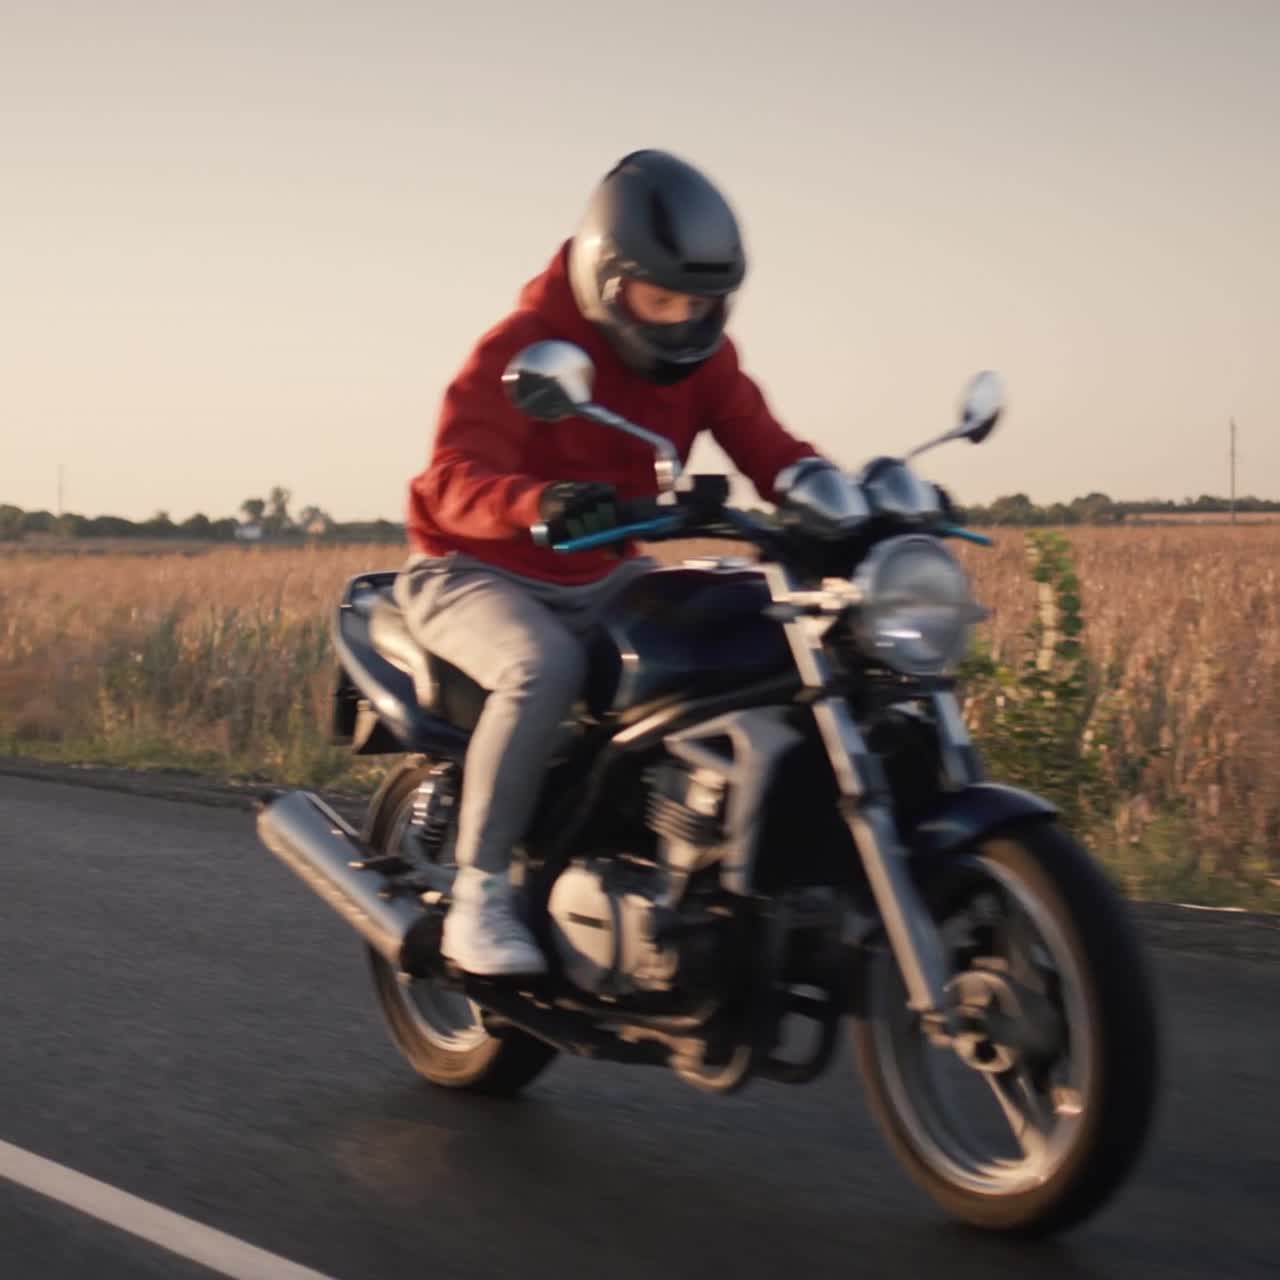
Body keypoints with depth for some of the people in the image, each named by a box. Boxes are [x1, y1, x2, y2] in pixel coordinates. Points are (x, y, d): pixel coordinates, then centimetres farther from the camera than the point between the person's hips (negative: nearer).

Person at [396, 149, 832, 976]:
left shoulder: (701, 355, -1)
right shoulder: (524, 347, -20)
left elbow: (762, 444, -8)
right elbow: (456, 477, -32)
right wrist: (541, 503, -54)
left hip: (604, 577, 6)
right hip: (477, 573, -6)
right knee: (543, 667, -37)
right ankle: (479, 898, -27)